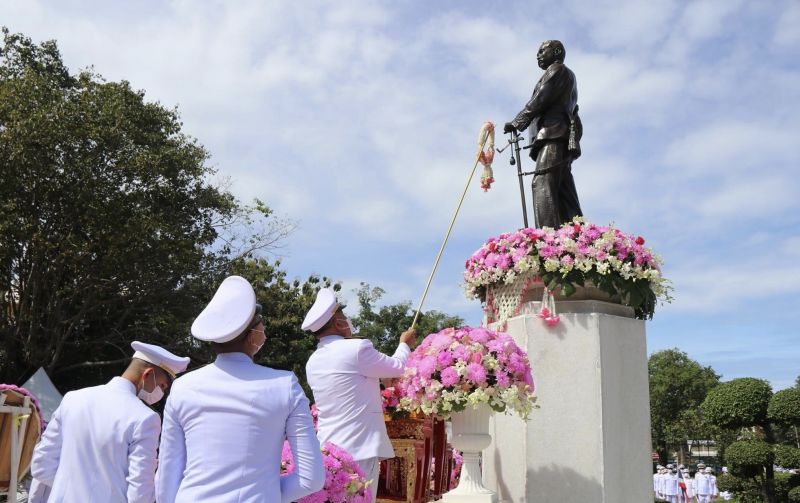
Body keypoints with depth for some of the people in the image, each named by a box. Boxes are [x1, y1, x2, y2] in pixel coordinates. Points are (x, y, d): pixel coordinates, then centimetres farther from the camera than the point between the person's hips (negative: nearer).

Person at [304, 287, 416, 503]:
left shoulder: (313, 362, 11)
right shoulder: (357, 348, -12)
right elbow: (398, 367, 3)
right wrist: (405, 343, 22)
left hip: (328, 450, 8)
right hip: (358, 448, -7)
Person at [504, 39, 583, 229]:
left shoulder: (557, 69, 9)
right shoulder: (567, 77, 36)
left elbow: (540, 99, -5)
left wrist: (516, 122, -3)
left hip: (553, 134, -10)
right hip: (563, 138, 10)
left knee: (543, 183, -23)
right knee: (564, 190, 0)